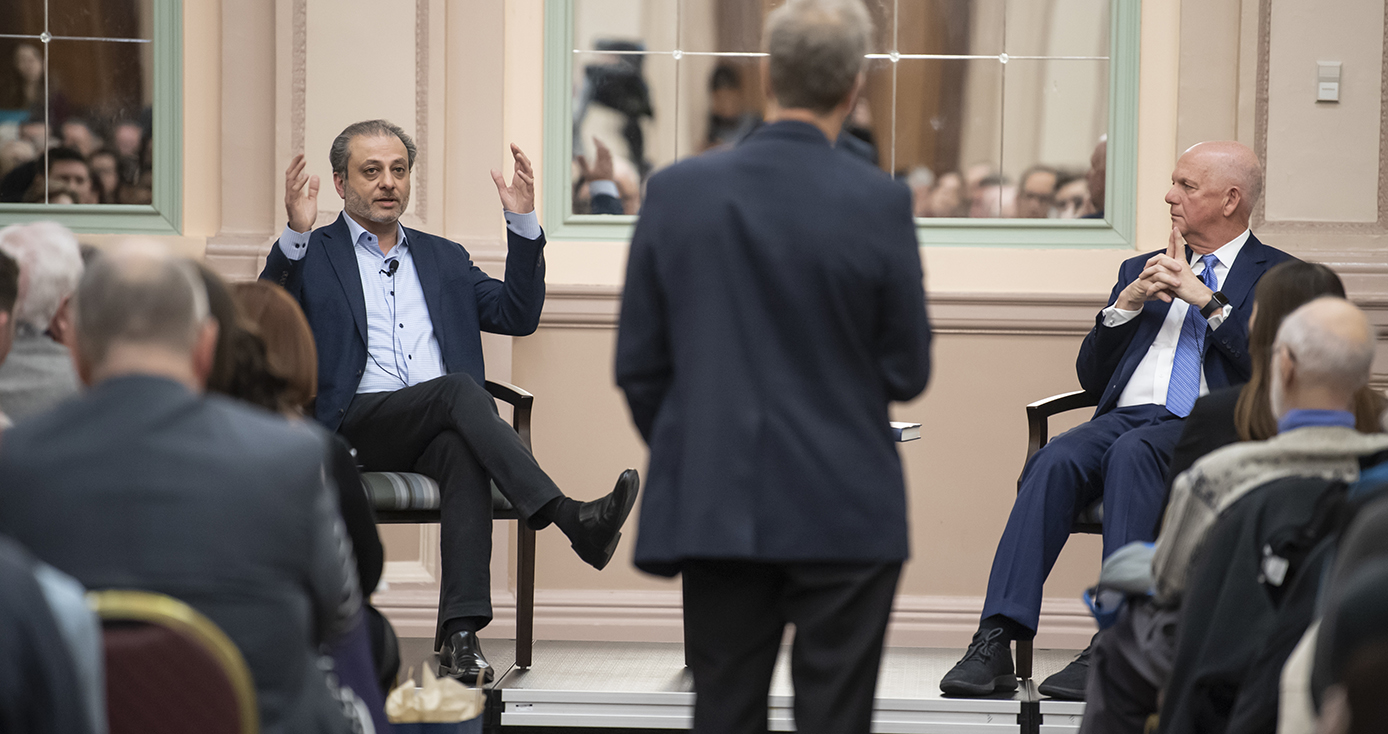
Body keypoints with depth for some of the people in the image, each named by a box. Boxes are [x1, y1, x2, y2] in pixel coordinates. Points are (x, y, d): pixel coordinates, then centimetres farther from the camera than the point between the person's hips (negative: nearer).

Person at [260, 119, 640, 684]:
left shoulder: (444, 259, 27)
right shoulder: (312, 255, 14)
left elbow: (519, 314, 18)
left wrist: (522, 223, 8)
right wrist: (296, 235, -18)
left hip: (438, 432, 3)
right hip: (358, 423, -3)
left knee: (463, 452, -35)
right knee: (457, 389, -33)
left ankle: (460, 635, -46)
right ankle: (573, 521, -43)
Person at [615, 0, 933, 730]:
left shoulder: (676, 191, -2)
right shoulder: (879, 203, -10)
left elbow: (638, 364, 3)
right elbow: (908, 372, -2)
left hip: (714, 508, 2)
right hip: (843, 510, -2)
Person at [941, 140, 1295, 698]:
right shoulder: (1141, 270, 27)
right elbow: (1091, 376, 21)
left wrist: (1206, 299, -7)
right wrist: (1126, 304, 5)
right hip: (1125, 416, 4)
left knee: (1132, 451, -37)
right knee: (1056, 459, -29)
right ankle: (995, 643, -38)